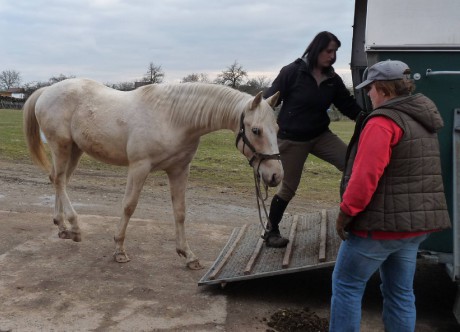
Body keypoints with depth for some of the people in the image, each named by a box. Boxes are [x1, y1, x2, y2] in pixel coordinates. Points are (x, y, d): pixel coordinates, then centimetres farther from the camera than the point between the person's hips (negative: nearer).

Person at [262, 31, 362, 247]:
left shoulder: (333, 80, 1)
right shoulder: (292, 72, -13)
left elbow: (350, 107, 3)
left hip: (321, 136, 5)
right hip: (291, 140, -5)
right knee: (289, 187, 5)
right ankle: (271, 231, 24)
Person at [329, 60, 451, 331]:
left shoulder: (383, 121, -18)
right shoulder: (424, 121, 12)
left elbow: (366, 175, -24)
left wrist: (346, 212, -15)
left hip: (383, 222, -9)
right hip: (416, 222, 9)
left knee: (346, 284, 6)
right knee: (400, 292, 16)